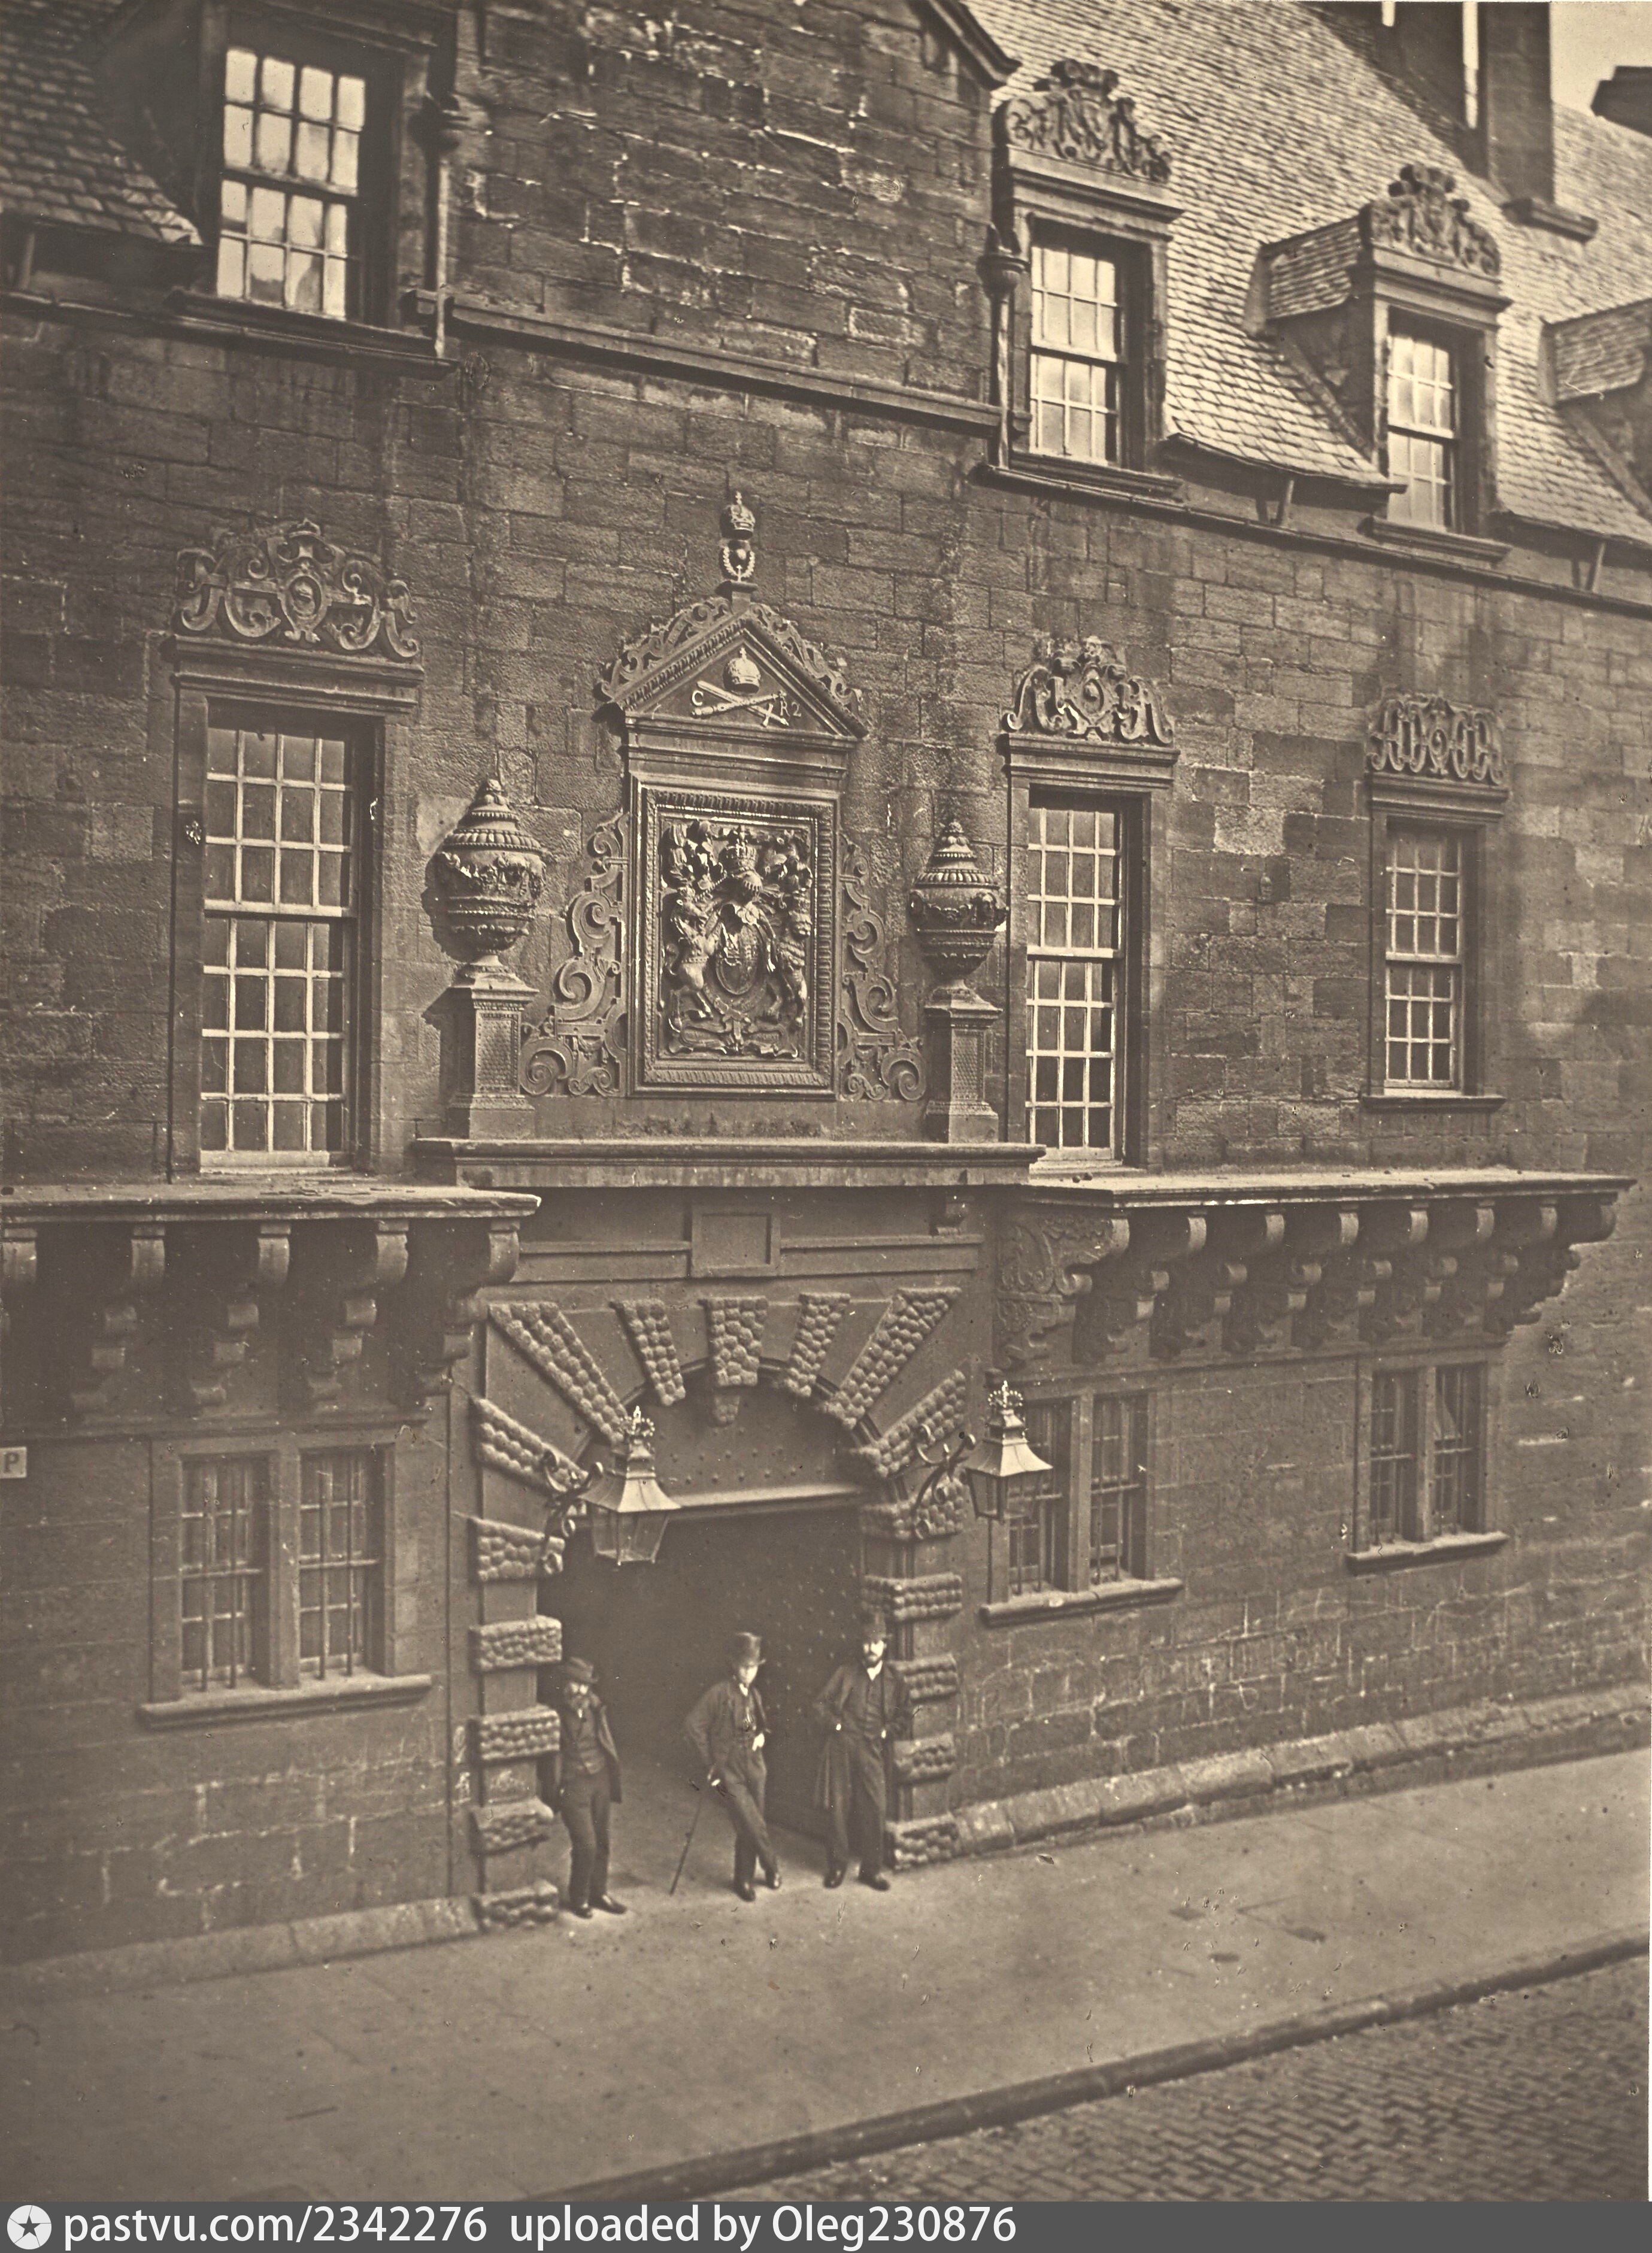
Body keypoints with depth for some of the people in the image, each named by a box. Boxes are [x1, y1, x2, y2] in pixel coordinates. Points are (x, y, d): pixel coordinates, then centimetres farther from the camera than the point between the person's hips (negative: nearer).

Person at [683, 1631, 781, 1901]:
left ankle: (744, 1879, 22)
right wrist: (709, 1764, -9)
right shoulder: (720, 1693, -11)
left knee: (748, 1829, 7)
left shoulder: (753, 1695, 9)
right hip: (729, 1772, -6)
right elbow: (693, 1727, -13)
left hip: (755, 1769, 6)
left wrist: (762, 1735, 5)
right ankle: (771, 1868, 11)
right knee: (754, 1825, -11)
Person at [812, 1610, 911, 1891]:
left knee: (875, 1808, -6)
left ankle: (872, 1868, 6)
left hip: (873, 1750, 0)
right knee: (837, 1805, -1)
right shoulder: (846, 1673, 10)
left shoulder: (894, 1681, 11)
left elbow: (905, 1718, 12)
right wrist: (836, 1724, -2)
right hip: (842, 1746, 0)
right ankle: (837, 1865, 13)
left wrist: (886, 1731, 0)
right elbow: (821, 1704, 10)